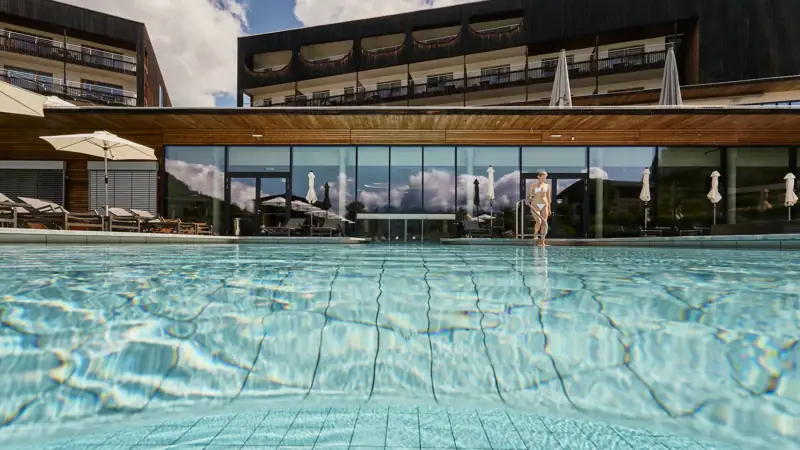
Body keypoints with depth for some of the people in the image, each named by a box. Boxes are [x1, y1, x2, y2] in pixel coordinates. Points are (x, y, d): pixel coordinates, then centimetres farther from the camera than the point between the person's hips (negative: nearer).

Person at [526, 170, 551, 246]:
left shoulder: (547, 186, 13)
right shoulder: (533, 185, 5)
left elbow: (548, 197, 14)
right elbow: (529, 195, 7)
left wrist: (549, 208, 11)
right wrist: (528, 199, -16)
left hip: (544, 205, 3)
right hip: (535, 205, -3)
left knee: (544, 223, -2)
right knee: (538, 221, -21)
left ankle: (542, 241, 4)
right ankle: (535, 234, 7)